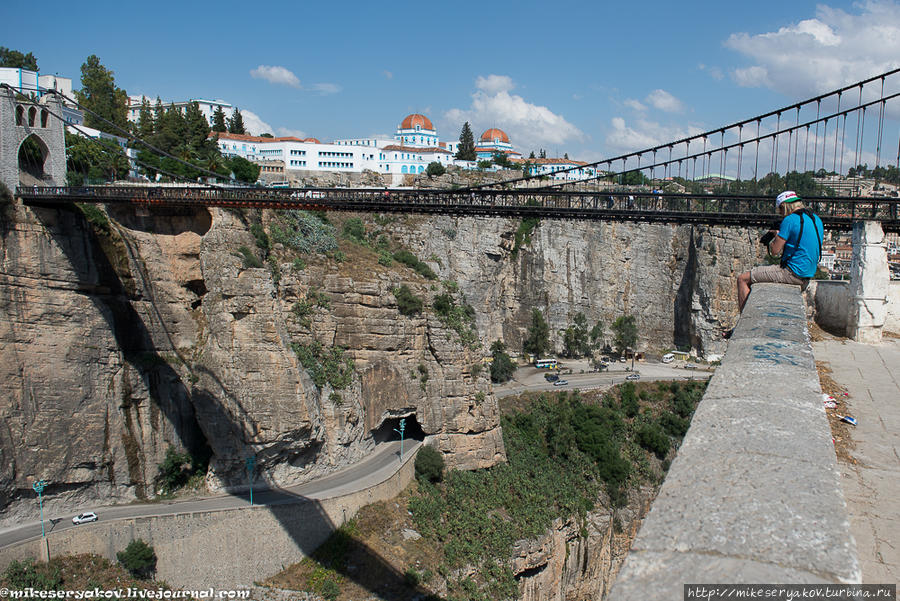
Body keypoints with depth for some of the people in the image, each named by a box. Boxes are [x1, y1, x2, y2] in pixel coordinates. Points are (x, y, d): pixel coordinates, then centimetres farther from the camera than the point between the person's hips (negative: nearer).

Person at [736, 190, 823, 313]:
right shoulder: (816, 219, 12)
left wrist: (776, 236, 6)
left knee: (743, 279, -4)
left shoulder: (790, 220, -15)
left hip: (792, 274, -9)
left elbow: (774, 251, -14)